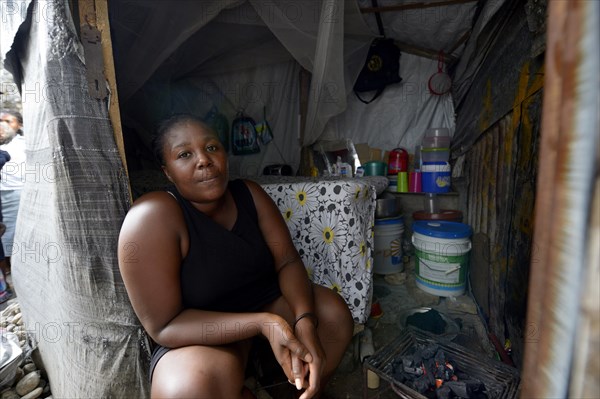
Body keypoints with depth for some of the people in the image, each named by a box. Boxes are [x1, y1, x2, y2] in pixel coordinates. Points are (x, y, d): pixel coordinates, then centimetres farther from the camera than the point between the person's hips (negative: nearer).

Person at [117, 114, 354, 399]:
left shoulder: (249, 193, -9)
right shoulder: (152, 216, -25)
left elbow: (288, 262, -11)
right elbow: (164, 327, -23)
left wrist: (305, 322, -29)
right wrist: (262, 324, -32)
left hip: (267, 299, 5)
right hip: (200, 332, -4)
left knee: (334, 314, -15)